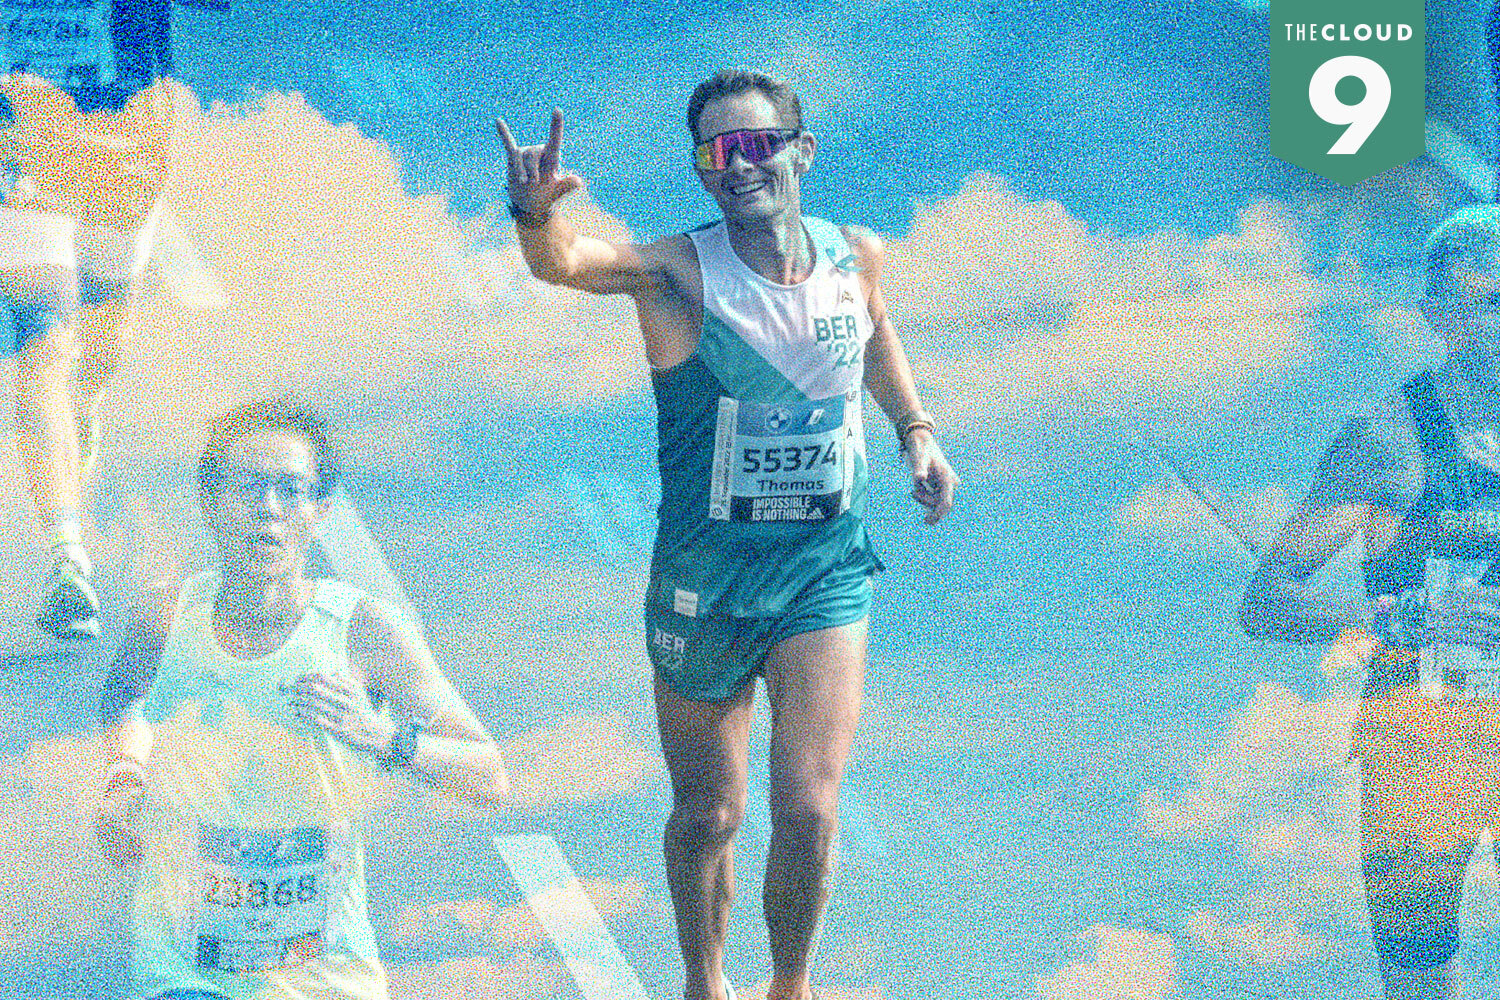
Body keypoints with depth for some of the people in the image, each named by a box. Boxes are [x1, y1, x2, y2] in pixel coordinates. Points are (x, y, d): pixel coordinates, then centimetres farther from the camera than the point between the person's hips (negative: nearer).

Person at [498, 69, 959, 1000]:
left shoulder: (857, 255, -2)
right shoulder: (680, 272, -15)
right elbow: (567, 261, -36)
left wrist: (916, 429, 11)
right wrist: (538, 217, -58)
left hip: (826, 573, 2)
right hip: (706, 578, -2)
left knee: (809, 811, -8)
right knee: (707, 816, 10)